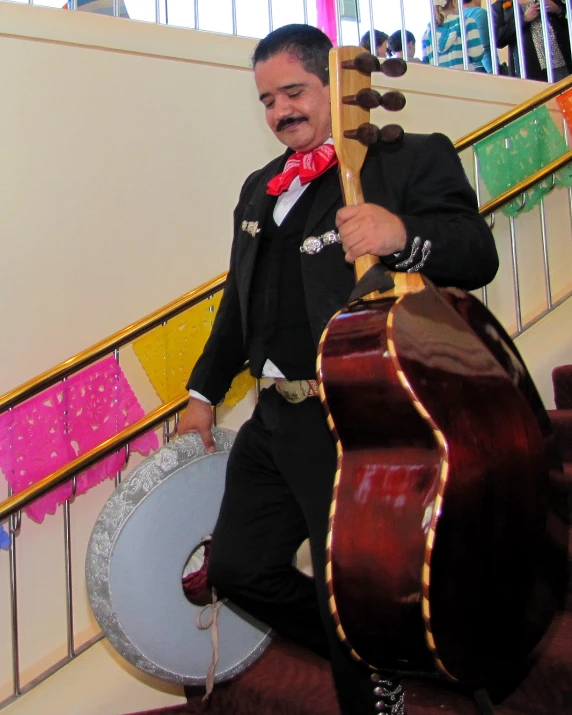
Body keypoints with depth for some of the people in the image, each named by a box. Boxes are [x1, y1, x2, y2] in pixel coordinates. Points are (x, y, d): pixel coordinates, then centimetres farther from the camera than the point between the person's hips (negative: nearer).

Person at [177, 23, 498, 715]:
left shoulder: (413, 158, -2)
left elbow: (478, 257, -14)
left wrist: (404, 235, -34)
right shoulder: (260, 187, 19)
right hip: (274, 418, 8)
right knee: (236, 567, 15)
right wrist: (204, 391, 21)